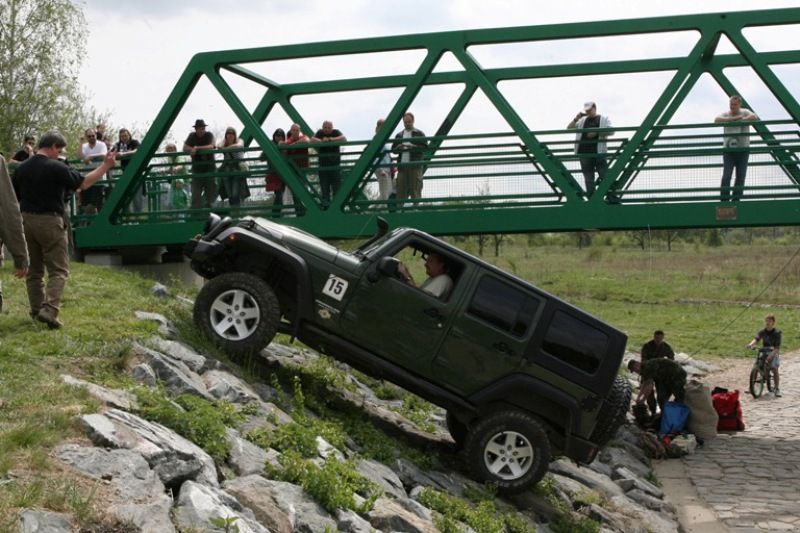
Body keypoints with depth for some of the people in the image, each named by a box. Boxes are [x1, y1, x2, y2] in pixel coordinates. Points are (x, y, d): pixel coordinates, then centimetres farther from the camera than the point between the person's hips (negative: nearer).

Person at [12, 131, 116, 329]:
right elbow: (83, 183, -7)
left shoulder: (21, 169, 7)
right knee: (58, 270, -3)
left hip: (26, 221, 6)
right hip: (49, 221, -6)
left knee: (34, 270, 17)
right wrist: (105, 165, 0)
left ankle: (37, 309, 21)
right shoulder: (55, 167, -12)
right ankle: (49, 310, -19)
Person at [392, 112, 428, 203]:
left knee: (415, 189, -6)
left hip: (415, 166, -4)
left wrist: (413, 146, -17)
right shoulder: (399, 135, 19)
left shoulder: (419, 134, 6)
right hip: (402, 166, 4)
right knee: (401, 189, 1)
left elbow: (424, 147, -4)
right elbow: (393, 149, 15)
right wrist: (398, 148, -7)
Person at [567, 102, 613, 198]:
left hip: (599, 151, -4)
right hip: (584, 152, 4)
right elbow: (569, 128, 17)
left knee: (604, 175, -9)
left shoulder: (604, 119, 11)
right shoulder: (582, 121, 21)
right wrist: (576, 119, 2)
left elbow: (611, 131, -3)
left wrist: (597, 132, -14)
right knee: (588, 177, 4)